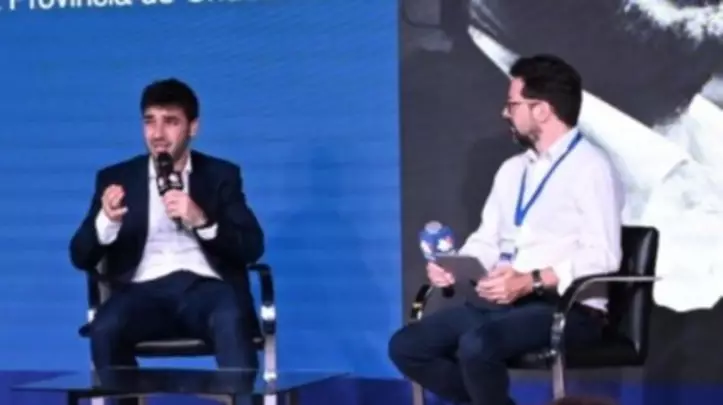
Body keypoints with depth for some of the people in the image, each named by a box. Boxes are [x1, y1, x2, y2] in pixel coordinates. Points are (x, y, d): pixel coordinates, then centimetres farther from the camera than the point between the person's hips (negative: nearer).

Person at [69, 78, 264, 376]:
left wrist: (201, 220, -12)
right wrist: (106, 220, -14)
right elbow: (82, 257, 8)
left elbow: (251, 248, 6)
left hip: (206, 287, -1)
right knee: (105, 328, -33)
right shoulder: (116, 178, 16)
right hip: (144, 292, 1)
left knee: (231, 321, -36)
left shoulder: (221, 175, 16)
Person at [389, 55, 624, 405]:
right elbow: (486, 240, 19)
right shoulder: (512, 169, 19)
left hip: (565, 306, -8)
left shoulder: (590, 168, -7)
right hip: (499, 301, 8)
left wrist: (532, 281, -27)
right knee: (406, 346, -8)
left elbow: (603, 256, -17)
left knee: (476, 345, -34)